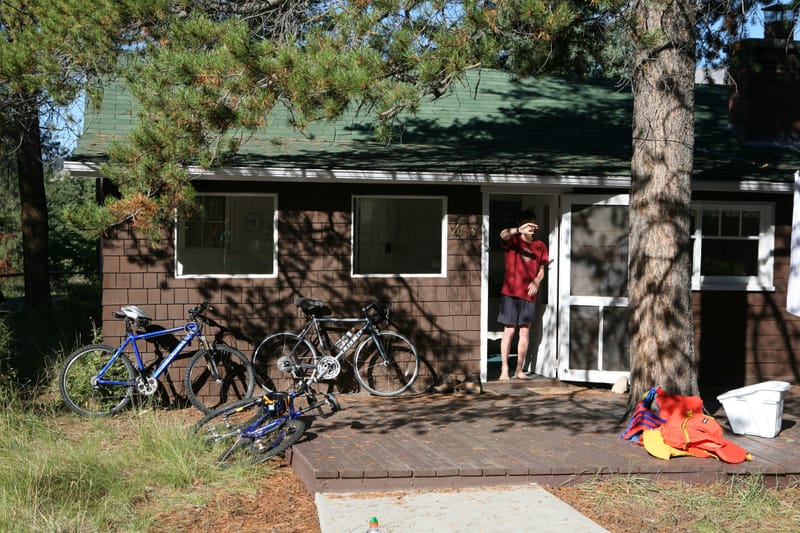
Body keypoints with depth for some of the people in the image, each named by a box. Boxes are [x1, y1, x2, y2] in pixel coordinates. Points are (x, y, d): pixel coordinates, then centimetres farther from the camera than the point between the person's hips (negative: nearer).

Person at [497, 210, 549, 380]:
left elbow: (541, 270, 14)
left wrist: (536, 282, -7)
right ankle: (504, 370, -1)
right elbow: (503, 234, -23)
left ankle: (519, 370, 10)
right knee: (509, 331, -3)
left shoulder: (540, 246, 11)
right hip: (510, 293, -3)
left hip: (529, 295, 3)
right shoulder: (513, 241, 0)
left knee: (525, 332, 4)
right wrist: (519, 230, -42)